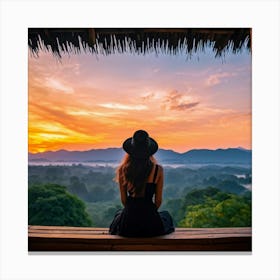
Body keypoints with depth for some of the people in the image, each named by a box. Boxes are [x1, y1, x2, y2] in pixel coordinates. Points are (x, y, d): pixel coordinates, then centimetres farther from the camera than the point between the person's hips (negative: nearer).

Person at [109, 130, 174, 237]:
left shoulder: (123, 170, -11)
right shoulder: (158, 170, -14)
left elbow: (123, 200, -1)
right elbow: (158, 201, -4)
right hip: (150, 226, 0)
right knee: (166, 215, 35)